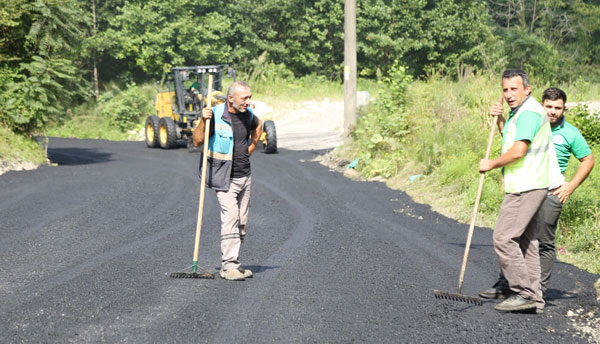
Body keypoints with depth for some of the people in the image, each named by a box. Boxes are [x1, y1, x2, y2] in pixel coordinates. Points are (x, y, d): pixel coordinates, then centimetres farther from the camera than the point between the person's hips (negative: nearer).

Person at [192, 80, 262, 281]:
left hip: (244, 176, 7)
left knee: (242, 223, 9)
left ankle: (230, 262, 19)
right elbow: (197, 142, -13)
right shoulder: (216, 115, -15)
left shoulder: (248, 114, 3)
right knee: (231, 218, -17)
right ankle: (229, 266, -15)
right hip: (224, 178, -7)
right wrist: (203, 121, -27)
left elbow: (258, 125, 28)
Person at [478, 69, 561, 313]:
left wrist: (491, 164, -10)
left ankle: (524, 294, -10)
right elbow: (511, 138, 33)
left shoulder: (528, 112, -15)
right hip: (525, 186, 11)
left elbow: (518, 151, -23)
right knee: (526, 242, 10)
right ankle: (534, 299, 12)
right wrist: (500, 119, 15)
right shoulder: (519, 111, 18)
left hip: (526, 187, -11)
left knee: (503, 238, -12)